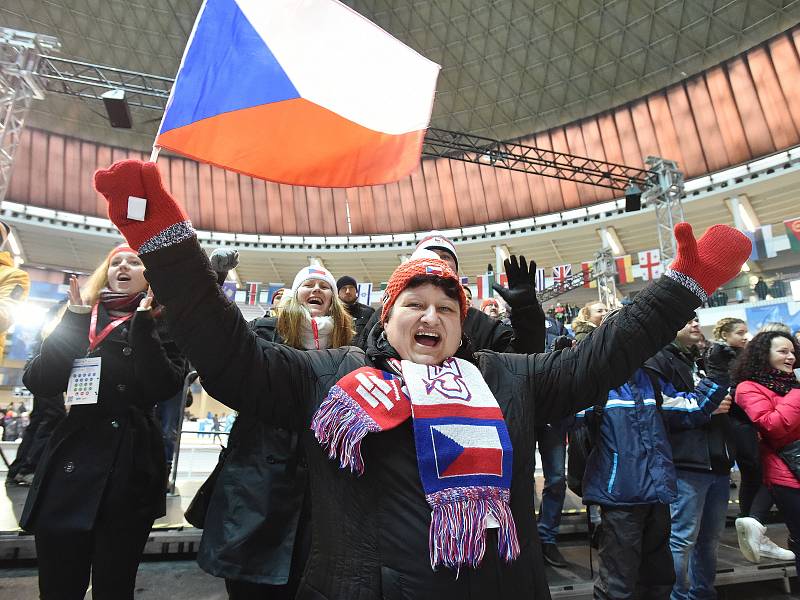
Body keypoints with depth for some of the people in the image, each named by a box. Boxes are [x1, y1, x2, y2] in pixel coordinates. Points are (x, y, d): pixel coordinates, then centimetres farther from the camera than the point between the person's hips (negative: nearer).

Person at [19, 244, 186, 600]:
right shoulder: (80, 320, 10)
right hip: (69, 465, 2)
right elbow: (39, 383, -2)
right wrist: (74, 321, -8)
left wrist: (142, 324, -16)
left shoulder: (162, 325, 2)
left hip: (130, 470, -2)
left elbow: (164, 387, -14)